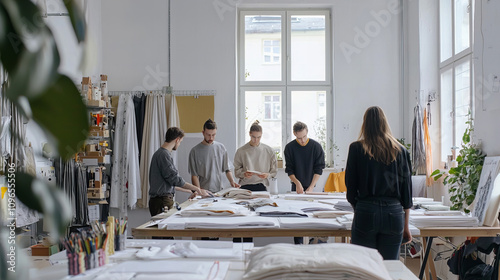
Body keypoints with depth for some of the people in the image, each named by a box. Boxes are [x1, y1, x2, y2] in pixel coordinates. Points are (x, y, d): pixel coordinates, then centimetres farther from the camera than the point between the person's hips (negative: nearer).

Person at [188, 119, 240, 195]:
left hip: (219, 190, 2)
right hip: (203, 191, -2)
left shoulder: (221, 148, 8)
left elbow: (227, 169, 12)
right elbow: (194, 175, -3)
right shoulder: (195, 151, -1)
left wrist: (232, 181, -6)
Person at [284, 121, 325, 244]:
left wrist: (311, 187, -13)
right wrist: (297, 183, -17)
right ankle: (298, 244, 3)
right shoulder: (290, 147, -3)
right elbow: (289, 170, -2)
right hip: (296, 187, 0)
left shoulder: (316, 146, -5)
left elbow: (318, 169, -6)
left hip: (312, 186, 0)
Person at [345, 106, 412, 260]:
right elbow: (406, 190, 9)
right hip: (394, 213, 2)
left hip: (366, 212, -2)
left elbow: (350, 185, 2)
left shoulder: (356, 148, 0)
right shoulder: (400, 151, 6)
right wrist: (406, 226, 15)